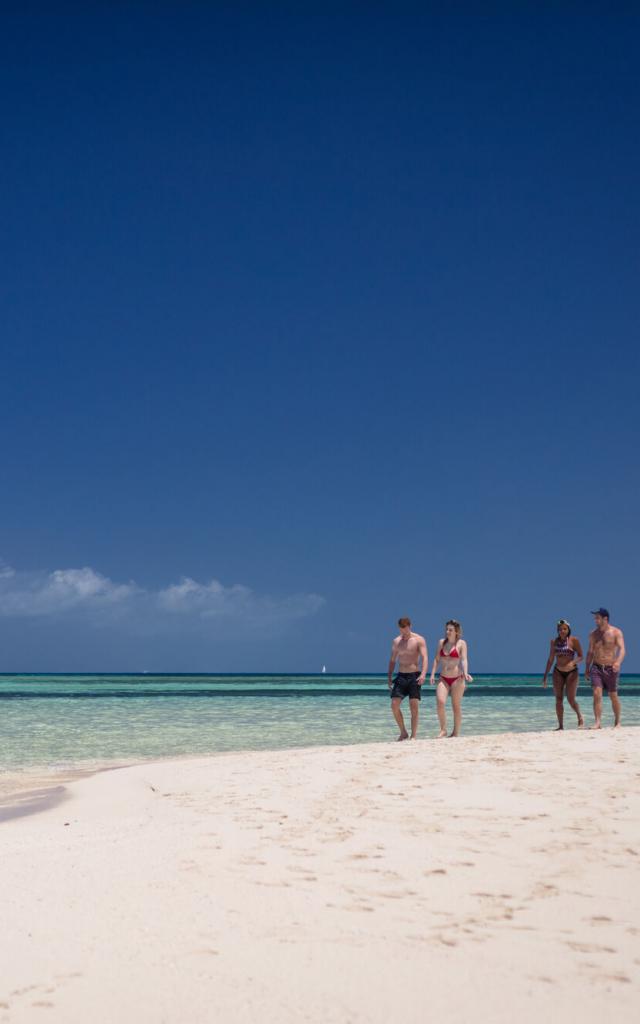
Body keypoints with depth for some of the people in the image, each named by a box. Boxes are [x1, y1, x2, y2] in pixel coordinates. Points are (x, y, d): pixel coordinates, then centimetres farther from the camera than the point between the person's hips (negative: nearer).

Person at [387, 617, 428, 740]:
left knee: (414, 706, -9)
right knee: (394, 704, -6)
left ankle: (413, 736, -3)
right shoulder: (397, 641, 10)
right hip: (401, 676, 4)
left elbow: (425, 658, -14)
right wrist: (389, 677, 6)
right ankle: (403, 733, 7)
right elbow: (392, 660, 16)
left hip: (414, 676, -4)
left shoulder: (419, 640, -4)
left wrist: (423, 674, -29)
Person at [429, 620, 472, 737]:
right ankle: (443, 729, -5)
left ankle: (456, 732, 13)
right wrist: (433, 674, 6)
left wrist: (465, 673, -28)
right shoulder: (441, 642, 11)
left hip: (457, 678, -3)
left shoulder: (461, 643, -2)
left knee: (456, 706, 3)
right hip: (443, 678, 3)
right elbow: (437, 659, 15)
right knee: (440, 702, -16)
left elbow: (464, 659, -12)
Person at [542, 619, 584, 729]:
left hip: (572, 672, -4)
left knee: (571, 699, -10)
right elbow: (550, 659, 12)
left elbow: (580, 657, -7)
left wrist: (573, 662, -28)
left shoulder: (574, 640, -5)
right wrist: (545, 676, 11)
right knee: (559, 700, 0)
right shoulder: (554, 642, 5)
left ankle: (580, 718, 15)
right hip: (558, 672, 4)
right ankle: (560, 726, 6)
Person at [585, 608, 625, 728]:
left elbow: (622, 649, -17)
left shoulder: (616, 632, -5)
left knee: (613, 696, 8)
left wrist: (618, 662, -35)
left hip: (611, 669, -2)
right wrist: (587, 669, 13)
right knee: (596, 694, -13)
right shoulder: (593, 634, 7)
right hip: (596, 668, 2)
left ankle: (617, 722, 26)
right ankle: (598, 722, -16)